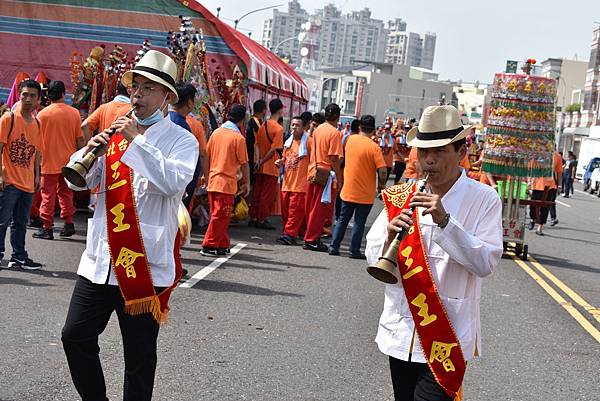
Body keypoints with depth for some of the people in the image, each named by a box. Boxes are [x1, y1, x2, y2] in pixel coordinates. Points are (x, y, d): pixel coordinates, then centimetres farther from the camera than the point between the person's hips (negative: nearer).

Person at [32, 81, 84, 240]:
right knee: (66, 193, 15)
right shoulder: (74, 113, -3)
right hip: (68, 161, 2)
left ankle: (47, 228, 6)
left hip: (49, 162, -2)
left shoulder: (43, 114, -8)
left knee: (48, 195, 4)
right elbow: (80, 139, 0)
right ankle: (69, 224, 12)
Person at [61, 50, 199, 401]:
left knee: (139, 357, 5)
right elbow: (78, 181, 10)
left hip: (147, 264, -5)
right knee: (75, 337, 6)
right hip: (101, 260, 5)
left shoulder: (181, 141, -2)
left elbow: (174, 182, -22)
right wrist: (91, 150, -9)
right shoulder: (116, 130, 12)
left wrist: (136, 141, -20)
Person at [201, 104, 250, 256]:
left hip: (212, 181, 6)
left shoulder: (216, 132, 5)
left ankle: (223, 244, 18)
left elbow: (207, 156, 10)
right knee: (220, 216, 1)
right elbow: (244, 164, -8)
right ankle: (209, 246, 2)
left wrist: (206, 175, 20)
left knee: (218, 215, 13)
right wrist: (246, 183, 2)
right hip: (227, 183, -6)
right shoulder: (238, 138, -9)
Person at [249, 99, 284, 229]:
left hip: (260, 167, 7)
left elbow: (257, 144, 7)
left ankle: (254, 218, 17)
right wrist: (262, 161, -12)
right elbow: (274, 149, -19)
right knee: (268, 194, 2)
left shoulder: (263, 126, 8)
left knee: (257, 192, 12)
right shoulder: (278, 128, -13)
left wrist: (259, 159, 5)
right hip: (271, 167, -7)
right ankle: (262, 219, 5)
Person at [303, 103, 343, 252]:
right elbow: (334, 158, -17)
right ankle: (311, 240, 2)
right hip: (325, 175, -7)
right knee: (320, 209, 0)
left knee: (312, 208, 14)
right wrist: (339, 179, -12)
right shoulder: (334, 133, -13)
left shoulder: (317, 129, 9)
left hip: (313, 173, 8)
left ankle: (312, 236, 22)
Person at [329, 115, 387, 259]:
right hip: (365, 193, -4)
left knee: (343, 219, 15)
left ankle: (334, 247, 14)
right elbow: (383, 171, -19)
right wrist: (381, 184, -3)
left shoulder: (350, 140, -2)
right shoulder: (374, 147, -16)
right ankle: (355, 251, 8)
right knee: (359, 222, 6)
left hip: (348, 190, 4)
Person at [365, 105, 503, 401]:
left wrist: (444, 220, -24)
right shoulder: (400, 198, 5)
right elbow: (373, 258, 3)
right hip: (401, 333, 4)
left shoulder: (483, 199, -5)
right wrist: (389, 237, -18)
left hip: (446, 339, -4)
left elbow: (486, 263, -15)